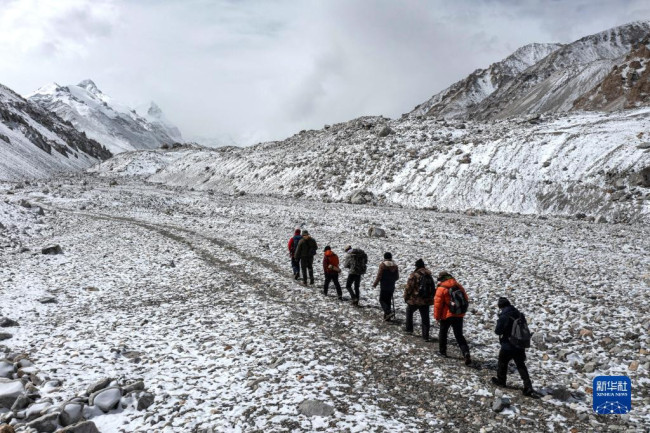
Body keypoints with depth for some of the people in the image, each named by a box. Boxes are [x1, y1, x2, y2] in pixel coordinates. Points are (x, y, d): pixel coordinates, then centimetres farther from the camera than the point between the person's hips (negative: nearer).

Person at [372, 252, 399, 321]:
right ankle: (387, 317, 16)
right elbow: (397, 277, 9)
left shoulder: (382, 265, -11)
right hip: (391, 287, 5)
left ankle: (389, 312, -18)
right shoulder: (395, 266, 4)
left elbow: (379, 276, -13)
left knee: (382, 300, 3)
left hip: (384, 287, -5)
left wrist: (375, 284, 0)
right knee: (388, 301, 13)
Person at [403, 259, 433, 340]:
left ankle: (409, 329, 26)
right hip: (426, 300, 4)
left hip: (414, 300, -4)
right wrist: (431, 298, 23)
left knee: (409, 312, 23)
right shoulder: (429, 275, 6)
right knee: (425, 318, 8)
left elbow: (409, 287, -12)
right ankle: (426, 336, 7)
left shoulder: (414, 275, -13)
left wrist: (406, 297, 1)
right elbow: (432, 288, 13)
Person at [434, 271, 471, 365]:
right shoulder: (459, 286, 5)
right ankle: (466, 352, -12)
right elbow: (466, 300, 12)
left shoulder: (441, 288, -13)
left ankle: (442, 351, 28)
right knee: (459, 336, 6)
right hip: (459, 316, 4)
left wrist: (437, 316, -2)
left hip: (446, 316, -4)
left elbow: (438, 304, -12)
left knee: (443, 333, 19)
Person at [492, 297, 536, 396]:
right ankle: (528, 387, 1)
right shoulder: (518, 314, 1)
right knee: (521, 366, 9)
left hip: (508, 346, -6)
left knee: (502, 363, 17)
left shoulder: (504, 317, -20)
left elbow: (498, 331, -16)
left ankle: (501, 381, 33)